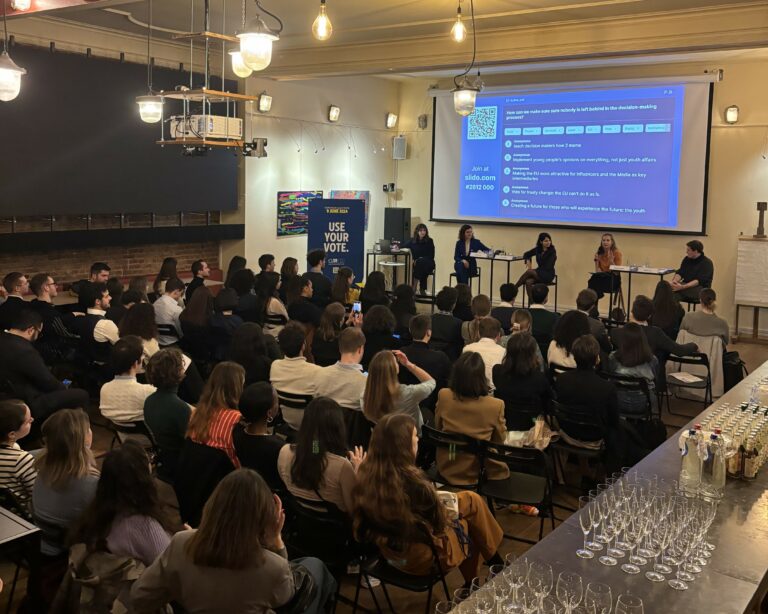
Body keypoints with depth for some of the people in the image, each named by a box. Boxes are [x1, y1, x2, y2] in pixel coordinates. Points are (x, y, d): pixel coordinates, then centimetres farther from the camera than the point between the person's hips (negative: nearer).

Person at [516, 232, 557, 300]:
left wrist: (532, 270, -16)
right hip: (539, 272, 5)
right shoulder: (537, 249, 4)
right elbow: (526, 254, 19)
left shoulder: (552, 251, -11)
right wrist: (528, 260, -5)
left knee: (529, 272, -29)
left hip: (548, 275, -5)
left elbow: (548, 267, -16)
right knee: (528, 282, -29)